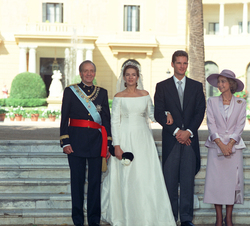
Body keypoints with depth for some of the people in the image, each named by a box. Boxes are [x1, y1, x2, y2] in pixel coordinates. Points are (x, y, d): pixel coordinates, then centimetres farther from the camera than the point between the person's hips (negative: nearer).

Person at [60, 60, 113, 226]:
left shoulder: (102, 92, 10)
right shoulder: (70, 91, 5)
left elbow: (107, 119, 9)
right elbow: (64, 119, 3)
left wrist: (107, 144, 4)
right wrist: (65, 142, -5)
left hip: (96, 141, 1)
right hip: (76, 141, -1)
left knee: (95, 181, 2)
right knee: (77, 180, 3)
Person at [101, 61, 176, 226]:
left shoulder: (145, 94, 7)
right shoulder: (119, 97, -2)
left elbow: (151, 112, 18)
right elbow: (115, 122, -4)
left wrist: (165, 115, -3)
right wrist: (117, 146, -10)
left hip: (143, 138, 3)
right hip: (125, 138, -3)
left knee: (147, 176, 1)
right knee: (127, 177, 1)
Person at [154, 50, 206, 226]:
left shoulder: (197, 86, 11)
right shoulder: (162, 86, 6)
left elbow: (200, 112, 5)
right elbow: (159, 114, 0)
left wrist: (188, 131, -9)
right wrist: (176, 131, -9)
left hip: (190, 139, 1)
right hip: (171, 139, -1)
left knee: (188, 179, 1)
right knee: (170, 180, 0)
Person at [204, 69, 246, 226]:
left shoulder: (240, 103, 4)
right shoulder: (212, 101, 5)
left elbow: (240, 126, -1)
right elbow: (211, 125, -1)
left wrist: (229, 145, -12)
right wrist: (221, 145, -12)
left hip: (234, 146, 0)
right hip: (216, 146, 0)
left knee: (233, 180, -1)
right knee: (216, 181, -3)